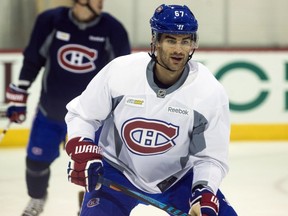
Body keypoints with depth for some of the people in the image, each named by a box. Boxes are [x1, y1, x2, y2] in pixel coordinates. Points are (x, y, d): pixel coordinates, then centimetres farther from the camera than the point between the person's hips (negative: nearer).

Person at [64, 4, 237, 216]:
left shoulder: (211, 92, -18)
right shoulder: (120, 70, -20)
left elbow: (210, 157, -12)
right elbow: (81, 114, -5)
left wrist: (204, 194, -29)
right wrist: (82, 152, -20)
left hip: (179, 177, 2)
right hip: (118, 172, -1)